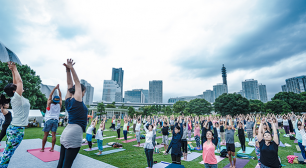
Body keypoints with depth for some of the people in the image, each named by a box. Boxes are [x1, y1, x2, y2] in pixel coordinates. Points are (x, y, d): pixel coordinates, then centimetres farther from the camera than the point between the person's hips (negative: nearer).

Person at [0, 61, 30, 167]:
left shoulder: (15, 98, 8)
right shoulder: (16, 98, -14)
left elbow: (15, 83, 13)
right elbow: (19, 81, -13)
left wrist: (13, 70, 14)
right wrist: (14, 69, -3)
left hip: (13, 128, 9)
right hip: (17, 129, -9)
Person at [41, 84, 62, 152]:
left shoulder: (49, 104, -2)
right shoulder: (59, 105, 2)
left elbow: (50, 96, 1)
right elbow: (60, 97, 9)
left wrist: (54, 88, 1)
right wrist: (58, 89, 9)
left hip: (49, 120, -2)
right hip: (56, 120, 2)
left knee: (45, 135, 4)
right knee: (53, 135, 2)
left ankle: (42, 148, 13)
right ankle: (52, 148, 5)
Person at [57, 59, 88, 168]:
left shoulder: (68, 100, 7)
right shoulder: (77, 100, -12)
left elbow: (70, 84, 9)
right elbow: (77, 83, -12)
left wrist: (68, 70, 6)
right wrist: (71, 69, -12)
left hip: (66, 133, 8)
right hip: (74, 135, -8)